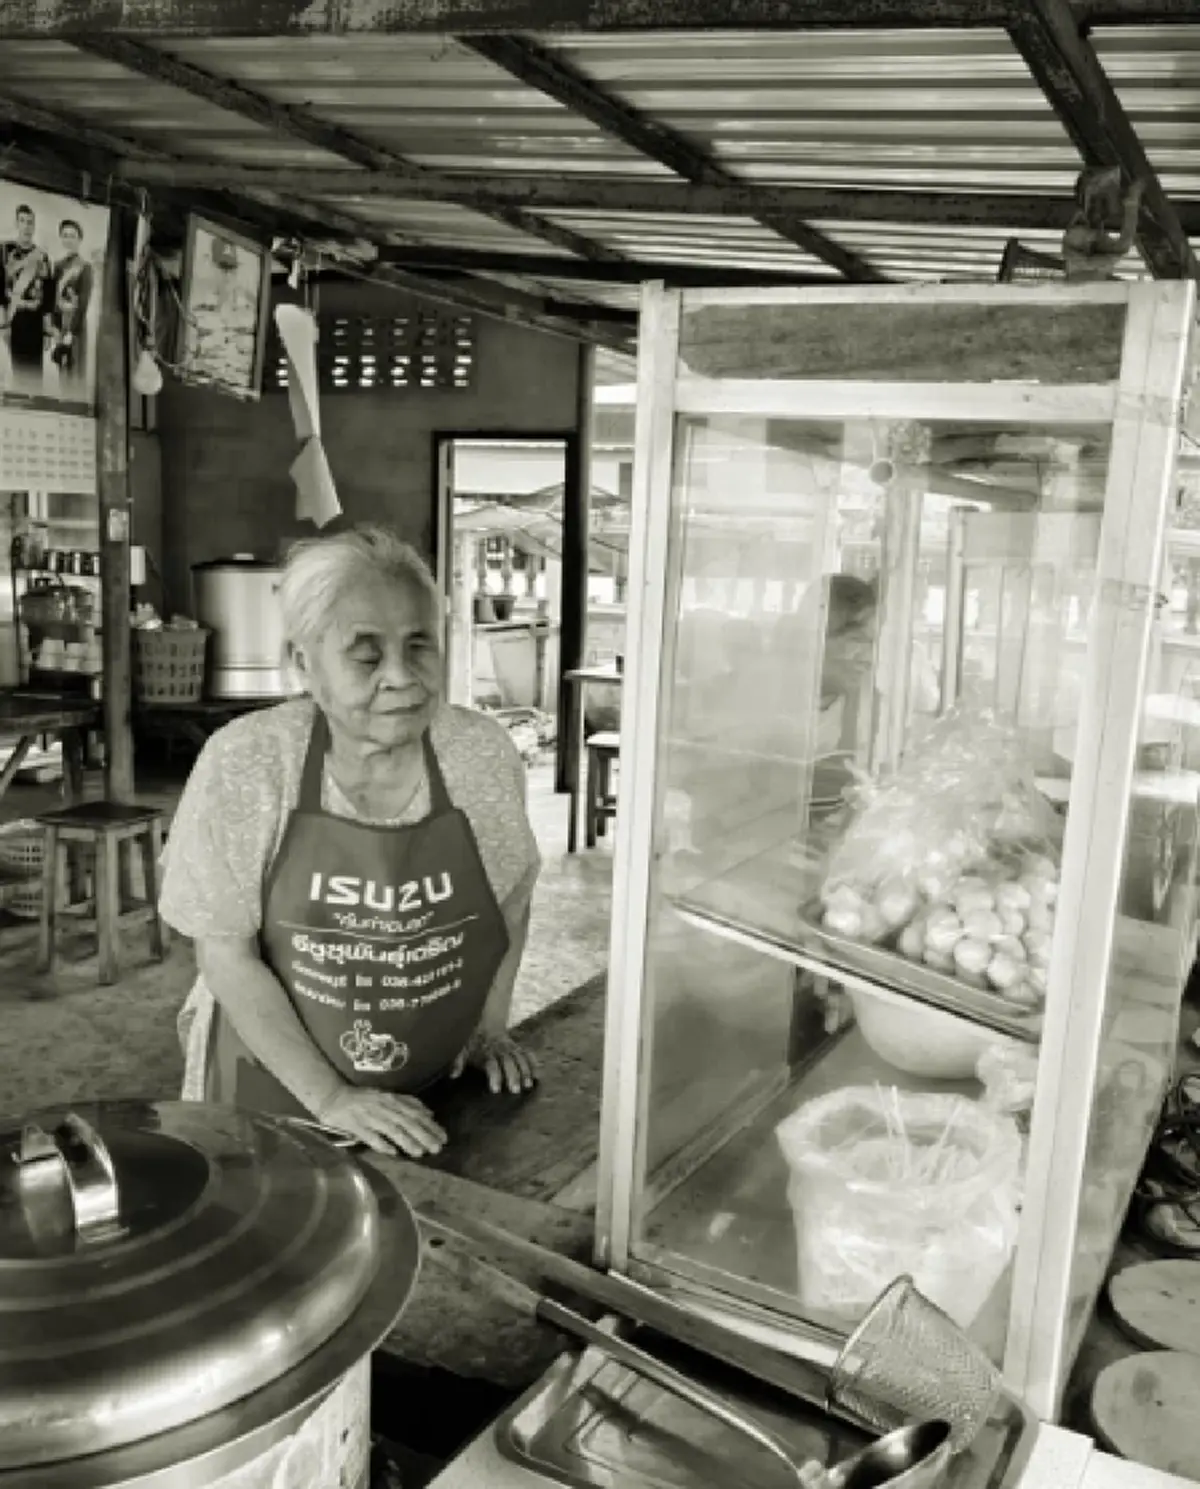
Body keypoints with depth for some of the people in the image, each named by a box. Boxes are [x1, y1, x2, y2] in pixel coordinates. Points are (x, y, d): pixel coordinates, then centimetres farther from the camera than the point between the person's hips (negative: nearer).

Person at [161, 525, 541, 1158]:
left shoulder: (485, 753, -12)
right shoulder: (243, 765, -18)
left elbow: (512, 894, 5)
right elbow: (225, 952, -14)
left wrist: (490, 1028, 1)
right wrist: (330, 1097, -17)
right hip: (271, 1094, -1)